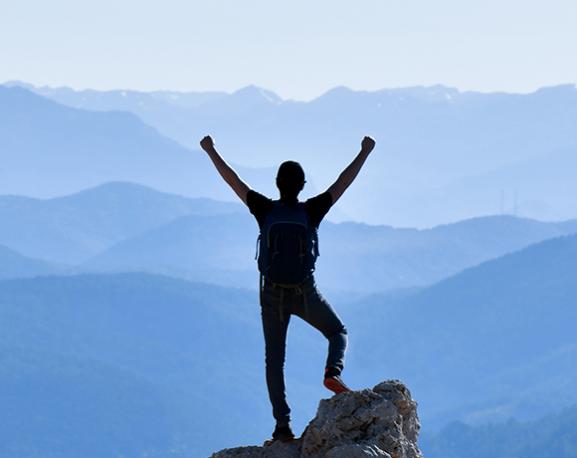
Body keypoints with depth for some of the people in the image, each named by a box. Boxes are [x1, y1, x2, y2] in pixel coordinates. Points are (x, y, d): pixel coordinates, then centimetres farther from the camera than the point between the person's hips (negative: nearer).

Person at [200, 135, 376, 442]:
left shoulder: (266, 211, -9)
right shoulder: (310, 212, -10)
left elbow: (233, 181, -2)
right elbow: (343, 183, -3)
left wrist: (211, 152, 8)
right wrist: (364, 153, 7)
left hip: (273, 295, 1)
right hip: (305, 294, -1)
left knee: (274, 359, 7)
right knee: (338, 332, 20)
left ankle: (283, 423, -1)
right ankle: (333, 373, -11)